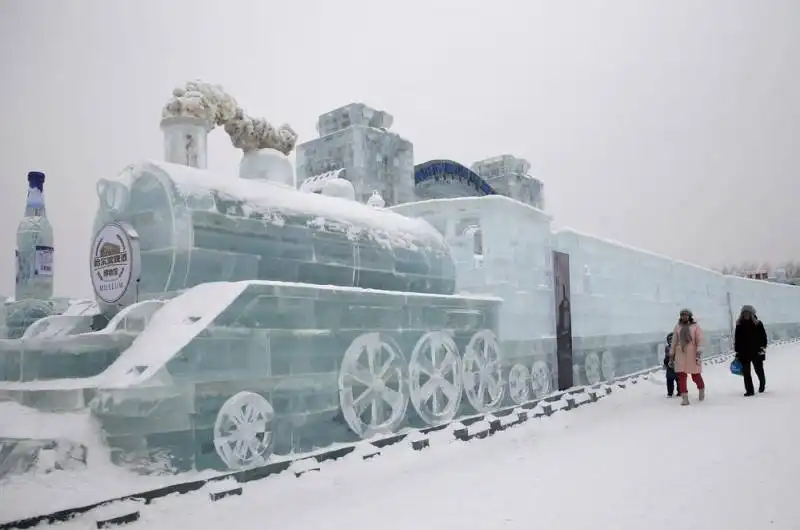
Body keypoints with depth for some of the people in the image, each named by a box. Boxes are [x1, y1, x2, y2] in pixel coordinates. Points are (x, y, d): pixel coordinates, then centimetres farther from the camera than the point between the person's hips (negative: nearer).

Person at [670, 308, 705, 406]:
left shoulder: (695, 326, 1)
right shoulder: (677, 327, 10)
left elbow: (699, 339, -5)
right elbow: (674, 341, 14)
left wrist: (699, 353, -14)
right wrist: (672, 354, 15)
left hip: (692, 353, -2)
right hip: (680, 353, 2)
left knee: (695, 375, 5)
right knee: (681, 375, -6)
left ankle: (701, 388, 36)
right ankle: (684, 397, -3)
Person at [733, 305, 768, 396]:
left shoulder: (758, 324, -2)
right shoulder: (739, 325, 4)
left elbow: (763, 337, -1)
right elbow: (736, 340, 7)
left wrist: (762, 348, -9)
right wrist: (737, 352, 6)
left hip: (756, 352, -2)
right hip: (744, 353, 2)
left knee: (759, 370, 11)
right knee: (746, 372, 0)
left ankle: (762, 383, 40)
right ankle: (749, 390, 5)